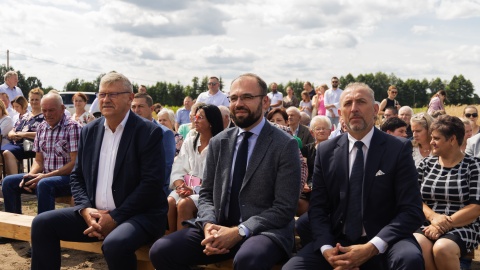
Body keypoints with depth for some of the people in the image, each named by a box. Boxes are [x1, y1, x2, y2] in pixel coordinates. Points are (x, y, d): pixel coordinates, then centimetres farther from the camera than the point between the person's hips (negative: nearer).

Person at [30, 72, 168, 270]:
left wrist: (115, 217, -17)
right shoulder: (89, 131, 10)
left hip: (139, 214, -6)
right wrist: (85, 209, -6)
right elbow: (77, 176, 13)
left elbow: (151, 183, -16)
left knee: (114, 244, -35)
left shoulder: (149, 132, -9)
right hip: (94, 213, 6)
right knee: (42, 223, -5)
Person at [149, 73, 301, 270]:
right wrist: (209, 225, -10)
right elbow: (206, 194, 12)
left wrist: (239, 231, -19)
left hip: (264, 230, -5)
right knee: (161, 250, -15)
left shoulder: (284, 145, -6)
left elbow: (284, 208, -10)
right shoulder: (218, 142, 10)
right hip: (219, 227, 5)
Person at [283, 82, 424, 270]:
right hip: (336, 241, 2)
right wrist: (326, 248, -14)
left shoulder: (399, 149, -3)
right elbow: (317, 207, 5)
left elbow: (412, 211, -8)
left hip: (382, 243, -2)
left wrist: (372, 248, -21)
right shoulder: (326, 151, 5)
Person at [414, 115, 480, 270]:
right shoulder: (426, 164, 12)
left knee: (442, 248, -34)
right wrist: (433, 217, -13)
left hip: (462, 227, -2)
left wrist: (444, 224, -16)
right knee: (417, 246, -32)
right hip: (427, 225, 2)